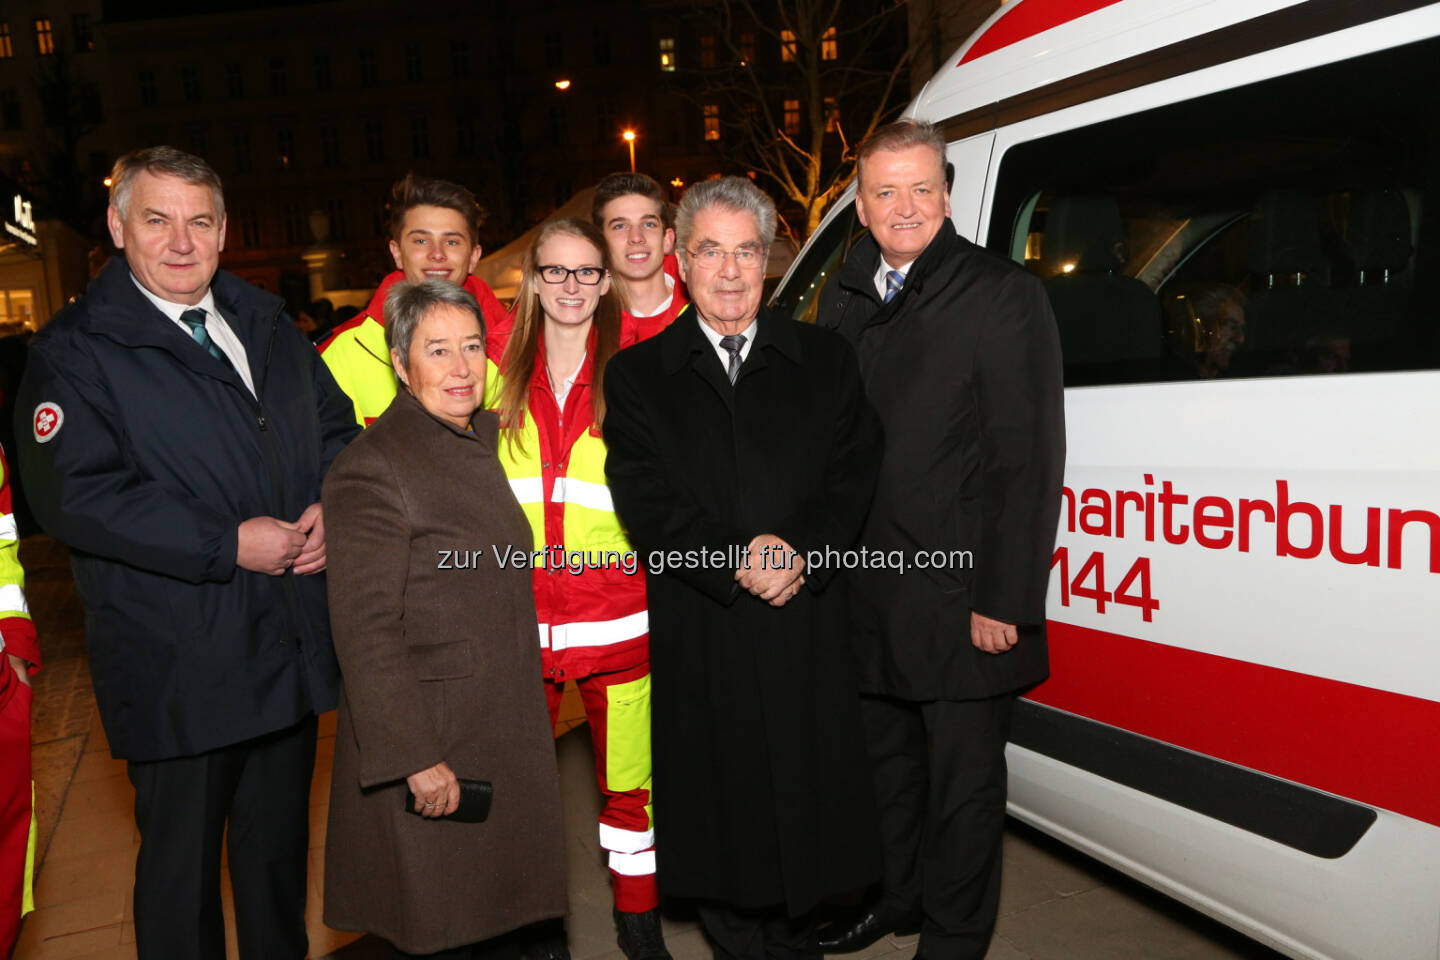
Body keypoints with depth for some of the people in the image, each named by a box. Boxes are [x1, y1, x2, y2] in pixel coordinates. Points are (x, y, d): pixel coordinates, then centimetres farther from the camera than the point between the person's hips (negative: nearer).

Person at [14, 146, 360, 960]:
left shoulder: (269, 325, 11)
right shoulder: (75, 351, -7)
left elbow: (337, 426, 16)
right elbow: (75, 494, -17)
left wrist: (330, 508, -5)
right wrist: (227, 545, -21)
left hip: (296, 642, 6)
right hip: (179, 666, -5)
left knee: (281, 837, 22)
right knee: (182, 857, 10)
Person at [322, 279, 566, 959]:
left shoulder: (486, 440, 9)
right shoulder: (371, 467, -16)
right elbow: (366, 631, -20)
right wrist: (415, 757, -20)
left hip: (506, 738, 7)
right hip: (430, 738, -7)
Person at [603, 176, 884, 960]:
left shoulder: (823, 358, 10)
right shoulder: (637, 374, 6)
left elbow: (855, 470, 1)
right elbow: (643, 498, -5)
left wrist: (800, 553, -15)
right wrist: (736, 559, -16)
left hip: (807, 628, 1)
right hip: (698, 638, 0)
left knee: (806, 801, 9)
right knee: (721, 808, 9)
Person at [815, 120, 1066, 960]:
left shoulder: (1003, 295, -9)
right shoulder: (843, 299, 9)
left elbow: (1031, 458, -13)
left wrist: (1004, 600, -17)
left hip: (962, 600, -6)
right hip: (867, 594, 6)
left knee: (963, 780, 10)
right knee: (887, 760, 22)